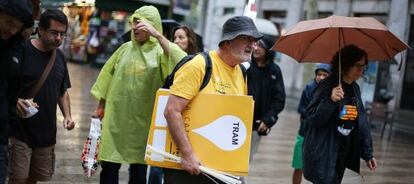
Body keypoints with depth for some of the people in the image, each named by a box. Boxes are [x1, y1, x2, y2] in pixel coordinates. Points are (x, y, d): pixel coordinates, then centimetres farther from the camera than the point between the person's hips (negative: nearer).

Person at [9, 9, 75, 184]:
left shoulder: (60, 57, 11)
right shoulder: (21, 51, -10)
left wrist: (67, 115, 5)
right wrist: (15, 101, -26)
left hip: (47, 134, 6)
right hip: (20, 132, -6)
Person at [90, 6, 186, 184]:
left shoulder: (161, 51, -3)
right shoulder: (126, 48, 8)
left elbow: (180, 63, -25)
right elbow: (109, 75, 16)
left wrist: (158, 35, -27)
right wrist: (101, 106, 14)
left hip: (143, 119, -3)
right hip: (116, 116, 3)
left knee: (139, 168, 6)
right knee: (109, 166, 3)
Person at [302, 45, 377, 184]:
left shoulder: (355, 89, 8)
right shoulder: (328, 85, -12)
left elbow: (362, 122, 13)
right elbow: (312, 117, -17)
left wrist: (367, 153, 10)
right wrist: (331, 101, -33)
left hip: (343, 154, 7)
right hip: (323, 154, -7)